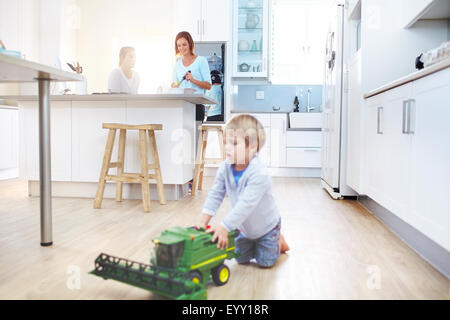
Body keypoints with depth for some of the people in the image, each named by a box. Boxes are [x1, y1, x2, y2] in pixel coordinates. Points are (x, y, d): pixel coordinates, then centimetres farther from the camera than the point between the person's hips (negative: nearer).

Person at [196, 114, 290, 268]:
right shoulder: (225, 168, -20)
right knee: (242, 259, 16)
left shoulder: (259, 173, -39)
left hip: (266, 225, -5)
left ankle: (278, 241, 32)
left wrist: (224, 227, -47)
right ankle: (253, 242, 43)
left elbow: (246, 204, -44)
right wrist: (203, 220, -25)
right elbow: (215, 195, -16)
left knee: (265, 261, 5)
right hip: (244, 227, 5)